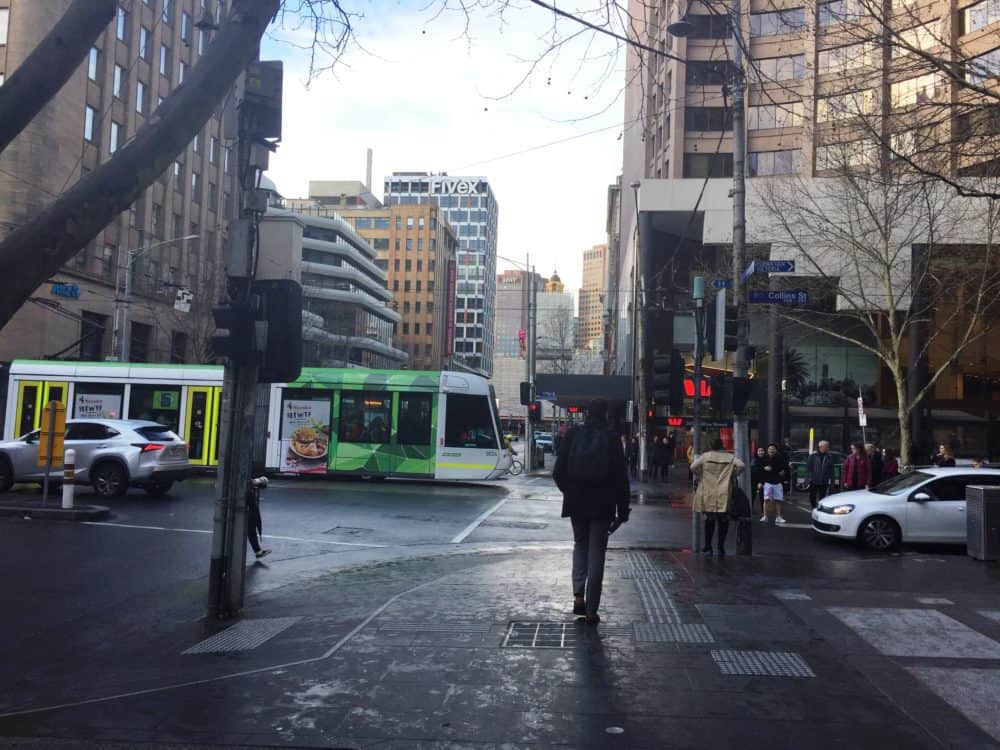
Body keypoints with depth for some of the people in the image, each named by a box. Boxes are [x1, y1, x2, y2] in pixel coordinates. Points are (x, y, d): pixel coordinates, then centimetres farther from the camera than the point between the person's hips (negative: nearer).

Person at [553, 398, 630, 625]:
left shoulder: (573, 436, -3)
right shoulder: (611, 440, -8)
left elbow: (558, 472, -1)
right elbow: (621, 478, -6)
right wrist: (622, 510, 1)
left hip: (576, 503, 2)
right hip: (602, 506, -2)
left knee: (580, 545, 21)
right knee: (596, 553, 5)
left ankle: (578, 595, 6)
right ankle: (591, 611, 6)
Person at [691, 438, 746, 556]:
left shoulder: (705, 456, -1)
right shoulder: (730, 457, 2)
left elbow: (693, 467, -9)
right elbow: (741, 465, -9)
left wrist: (700, 475, 8)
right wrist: (732, 475, 5)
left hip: (708, 495, 0)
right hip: (724, 496, 0)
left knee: (709, 521, 9)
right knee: (723, 521, 8)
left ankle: (708, 547, 14)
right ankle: (721, 547, 9)